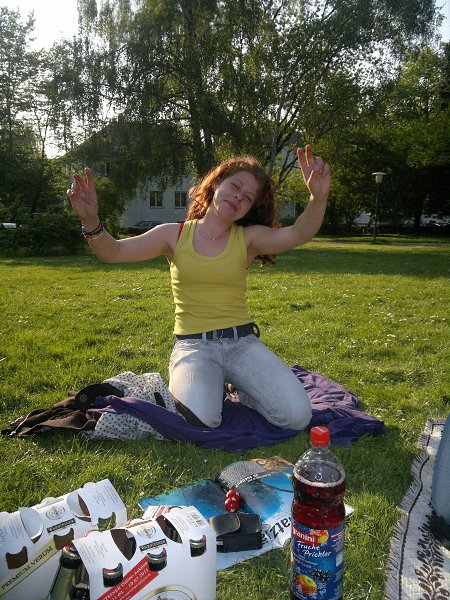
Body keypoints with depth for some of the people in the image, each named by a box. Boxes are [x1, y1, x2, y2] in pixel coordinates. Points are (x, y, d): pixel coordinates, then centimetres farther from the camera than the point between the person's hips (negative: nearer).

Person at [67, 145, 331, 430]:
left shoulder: (248, 238, 2)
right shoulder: (174, 235, 3)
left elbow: (298, 234, -14)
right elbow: (114, 252, -3)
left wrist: (319, 198, -35)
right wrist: (91, 220, -23)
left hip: (242, 342, 1)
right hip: (193, 346, -1)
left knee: (297, 416, -16)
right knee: (201, 420, -30)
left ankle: (239, 385, 13)